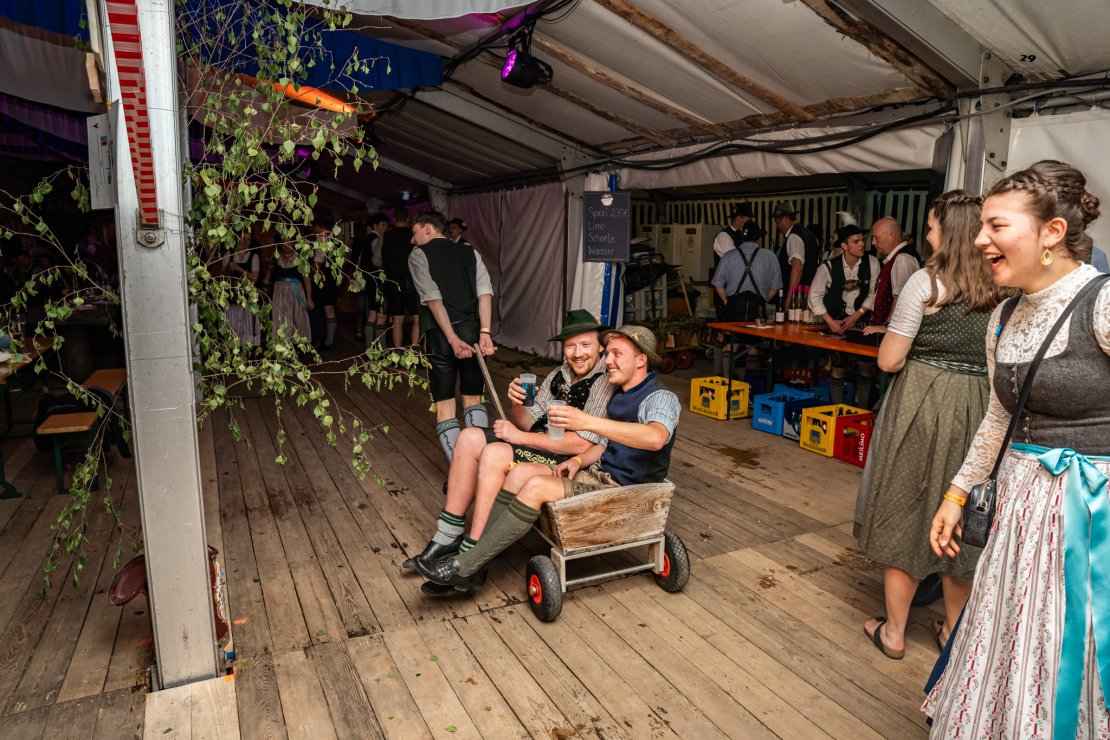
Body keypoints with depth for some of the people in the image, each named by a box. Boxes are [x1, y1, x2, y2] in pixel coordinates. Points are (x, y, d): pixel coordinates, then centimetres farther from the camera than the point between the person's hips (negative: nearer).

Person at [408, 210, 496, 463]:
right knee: (473, 399, 18)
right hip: (473, 332, 4)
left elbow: (433, 298, -9)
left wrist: (453, 339, -14)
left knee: (444, 404, 4)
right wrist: (485, 333, -10)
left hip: (441, 335, -4)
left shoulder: (418, 255, 5)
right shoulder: (470, 253, 15)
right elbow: (485, 292, -1)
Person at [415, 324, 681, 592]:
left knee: (537, 486, -25)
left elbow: (656, 437, -36)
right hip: (600, 474, 9)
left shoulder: (661, 397, -13)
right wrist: (579, 461, 1)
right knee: (520, 472, -9)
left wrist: (588, 422, -44)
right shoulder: (619, 396, 18)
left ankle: (464, 567, -18)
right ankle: (470, 567, -12)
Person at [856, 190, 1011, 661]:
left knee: (906, 509, 7)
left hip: (921, 405, -5)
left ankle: (894, 632, 18)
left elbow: (889, 360, -12)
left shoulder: (927, 281, -12)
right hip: (979, 408, 5)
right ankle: (954, 629, 32)